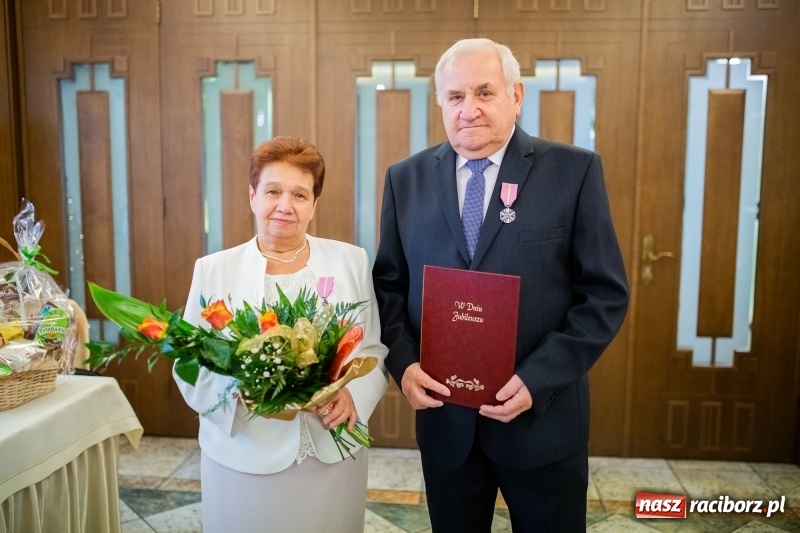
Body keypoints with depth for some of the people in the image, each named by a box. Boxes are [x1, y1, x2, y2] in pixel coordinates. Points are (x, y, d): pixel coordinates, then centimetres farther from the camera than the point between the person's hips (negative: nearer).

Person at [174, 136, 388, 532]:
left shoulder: (351, 262, 1)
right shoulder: (214, 270, -1)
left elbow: (375, 348, 3)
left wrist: (353, 393, -16)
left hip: (333, 453, 1)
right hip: (244, 458, -1)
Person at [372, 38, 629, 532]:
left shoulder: (575, 170, -7)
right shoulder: (406, 178, 2)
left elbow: (606, 294, -8)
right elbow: (389, 284, 6)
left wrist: (537, 379, -17)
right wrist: (403, 363, -9)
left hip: (543, 417, -2)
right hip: (443, 417, 2)